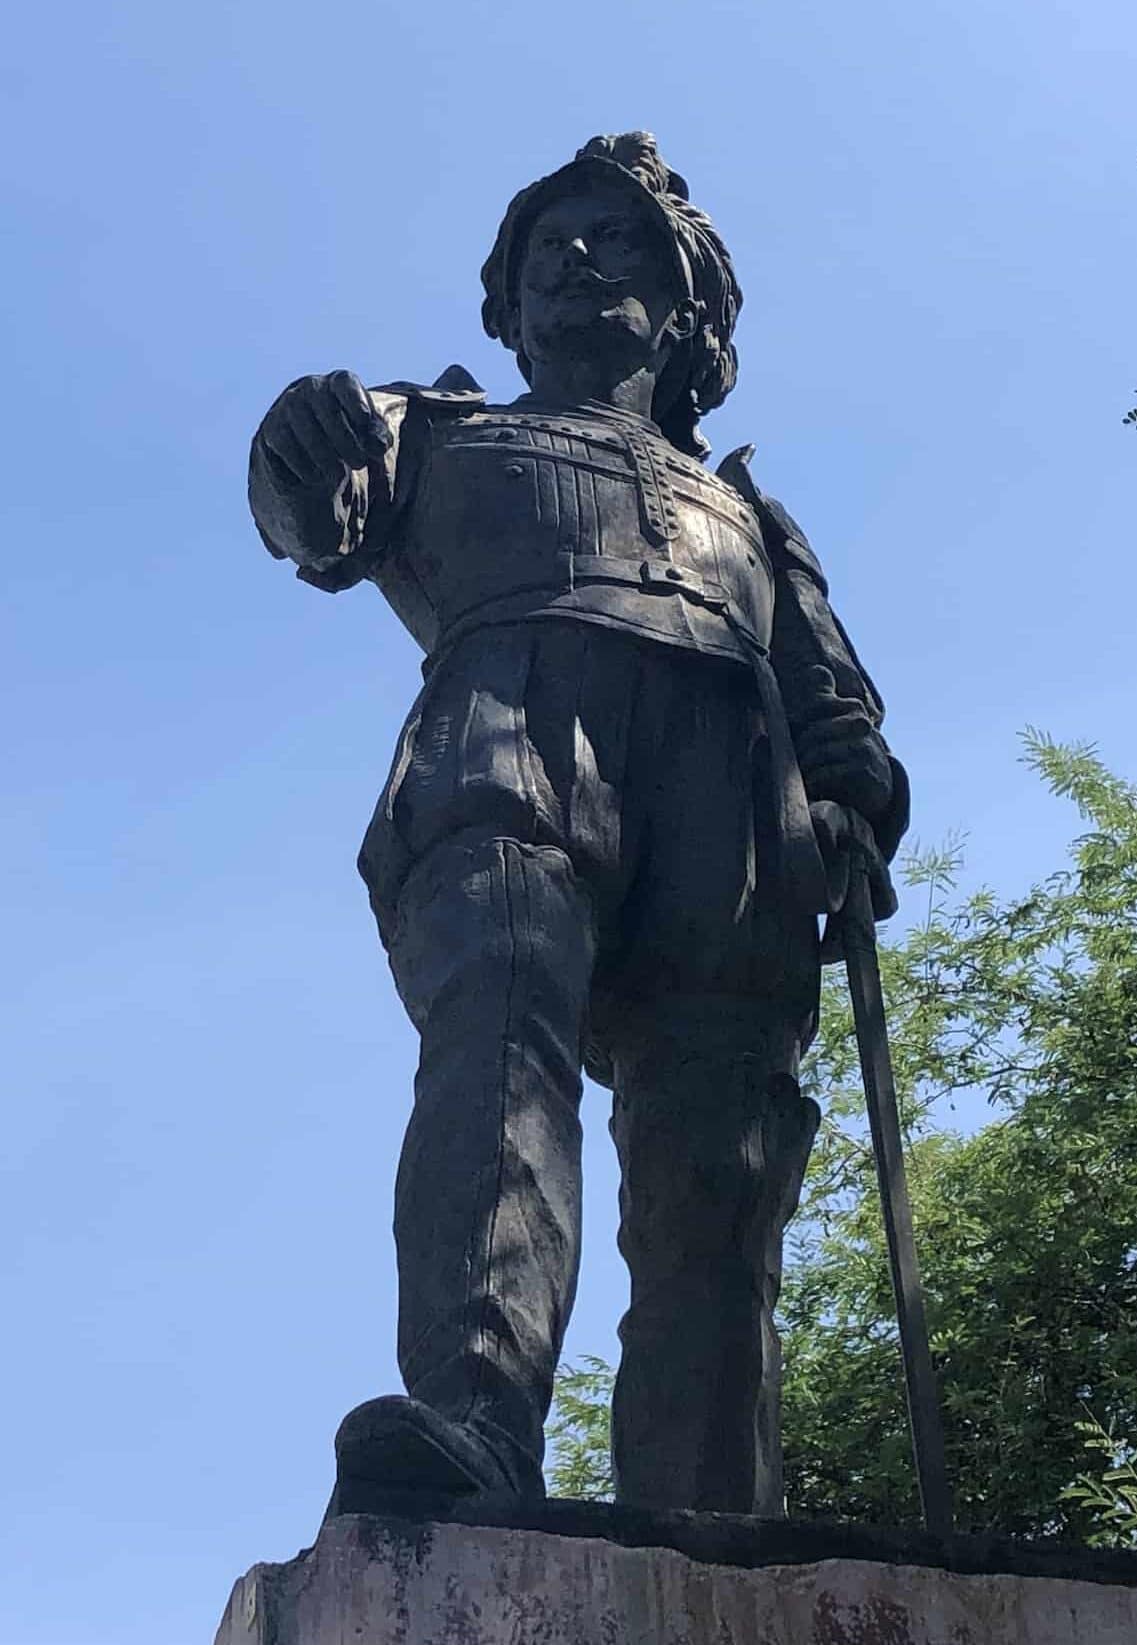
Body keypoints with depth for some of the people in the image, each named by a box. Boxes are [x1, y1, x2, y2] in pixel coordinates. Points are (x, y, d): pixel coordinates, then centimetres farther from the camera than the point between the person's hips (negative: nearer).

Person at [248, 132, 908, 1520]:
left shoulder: (742, 511, 42)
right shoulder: (455, 438, 38)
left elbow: (832, 700, 25)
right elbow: (321, 510, 14)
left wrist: (854, 810, 1)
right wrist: (317, 459, -12)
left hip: (729, 802, 2)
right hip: (516, 720, -2)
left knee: (715, 1175, -17)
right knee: (500, 1013, -34)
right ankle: (469, 1433, -52)